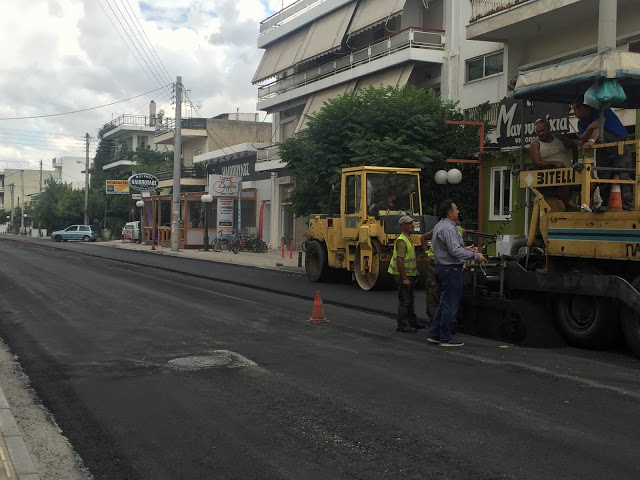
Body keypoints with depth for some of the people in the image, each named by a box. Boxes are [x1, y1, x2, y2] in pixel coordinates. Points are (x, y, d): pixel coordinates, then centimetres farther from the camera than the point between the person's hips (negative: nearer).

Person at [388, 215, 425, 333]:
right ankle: (402, 325, 1)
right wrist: (404, 278, -26)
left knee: (410, 299, 18)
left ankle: (412, 322, 29)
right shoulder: (401, 241, -20)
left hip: (409, 274, 10)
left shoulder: (408, 239, 13)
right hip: (402, 275, -10)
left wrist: (415, 271, 22)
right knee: (404, 300, -6)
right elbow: (399, 261, -25)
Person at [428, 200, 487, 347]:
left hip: (441, 267, 11)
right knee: (450, 304, -4)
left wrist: (466, 250, 20)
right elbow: (455, 251, -25)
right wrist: (475, 256, -19)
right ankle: (446, 338, 1)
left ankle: (434, 334, 17)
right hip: (451, 269, -11)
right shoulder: (448, 228, -18)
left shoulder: (439, 226, 16)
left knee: (444, 303, 16)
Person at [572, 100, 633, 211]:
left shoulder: (599, 110, -12)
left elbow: (599, 124, -28)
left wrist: (591, 141, -44)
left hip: (620, 145, -6)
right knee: (603, 178, -2)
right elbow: (583, 141, -5)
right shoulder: (581, 123, 6)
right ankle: (604, 205, 3)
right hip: (603, 151, 6)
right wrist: (589, 128, -24)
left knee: (624, 176, -16)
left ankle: (628, 206, -22)